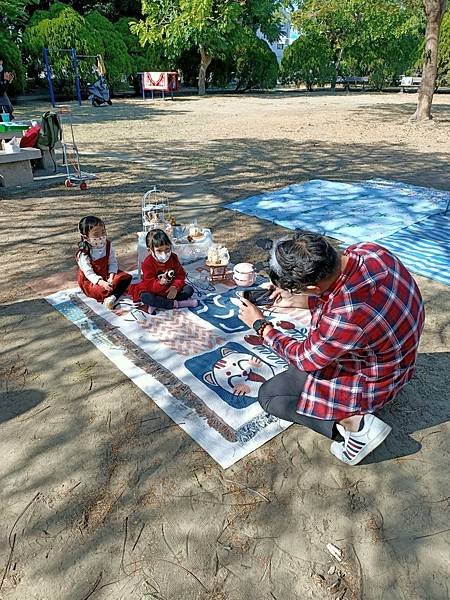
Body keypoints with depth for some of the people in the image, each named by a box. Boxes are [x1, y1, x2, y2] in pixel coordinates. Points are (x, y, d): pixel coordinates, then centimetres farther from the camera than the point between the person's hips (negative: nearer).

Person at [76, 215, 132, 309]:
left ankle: (112, 297, -28)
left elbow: (113, 262, -5)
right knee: (102, 290, -35)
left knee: (127, 277, -16)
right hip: (90, 281, -5)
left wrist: (111, 276, -23)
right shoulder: (83, 254, -22)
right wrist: (102, 283, -41)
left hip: (107, 275, 5)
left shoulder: (108, 245, -7)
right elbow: (89, 273, -25)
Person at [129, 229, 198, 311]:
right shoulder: (147, 263, -17)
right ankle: (175, 304, -29)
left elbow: (180, 275, 0)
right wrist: (160, 283, -44)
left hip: (171, 290, 5)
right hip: (154, 291, -4)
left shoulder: (173, 258, -4)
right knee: (145, 297, -34)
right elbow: (149, 284, -22)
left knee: (189, 289, -15)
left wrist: (175, 287, -19)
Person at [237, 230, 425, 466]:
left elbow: (306, 359, -19)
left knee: (268, 396, 0)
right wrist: (296, 300, 2)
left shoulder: (344, 317, -40)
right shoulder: (367, 250, -19)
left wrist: (260, 325, -8)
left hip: (371, 380, -8)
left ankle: (356, 424, -5)